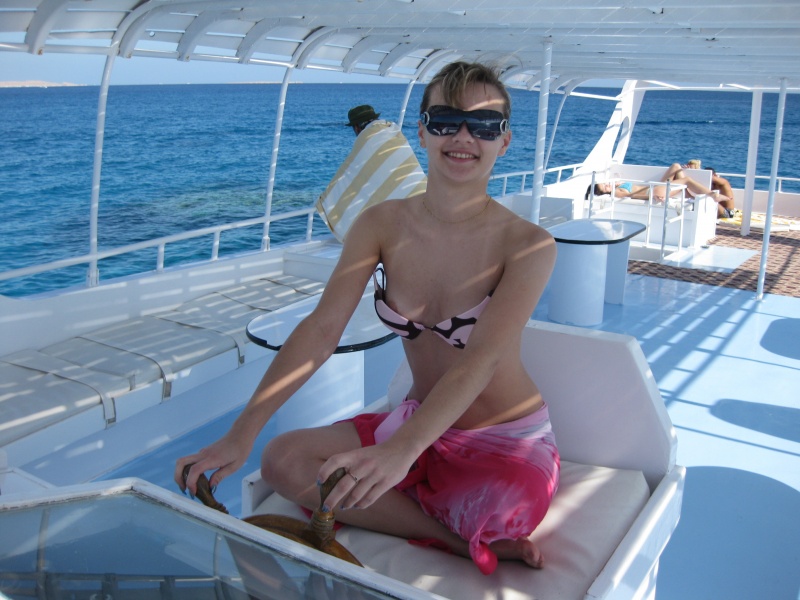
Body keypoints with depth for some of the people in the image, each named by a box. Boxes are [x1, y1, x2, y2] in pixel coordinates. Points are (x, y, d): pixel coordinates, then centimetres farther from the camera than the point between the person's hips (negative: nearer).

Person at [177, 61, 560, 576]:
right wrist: (240, 436, -25)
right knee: (284, 460, -16)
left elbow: (482, 358, -30)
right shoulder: (382, 224, -6)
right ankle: (472, 544, -11)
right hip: (419, 424, 5)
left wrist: (401, 451, -47)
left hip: (509, 439, -4)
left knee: (503, 509, -38)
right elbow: (321, 330, -14)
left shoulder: (528, 244, -17)